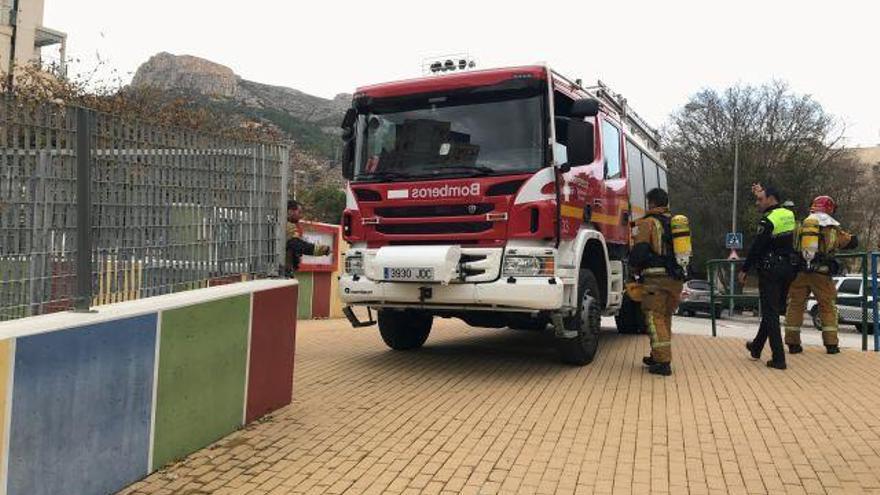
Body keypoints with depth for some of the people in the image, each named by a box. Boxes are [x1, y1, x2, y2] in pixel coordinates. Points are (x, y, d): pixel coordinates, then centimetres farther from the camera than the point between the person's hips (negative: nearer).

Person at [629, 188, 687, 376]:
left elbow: (639, 250, -10)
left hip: (656, 278, -7)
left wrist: (634, 268, 6)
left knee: (655, 318, -3)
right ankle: (658, 356, 28)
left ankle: (662, 362, -9)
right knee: (665, 318, 18)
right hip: (676, 278, 7)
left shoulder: (648, 223, -4)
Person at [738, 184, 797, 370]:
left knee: (770, 313, -2)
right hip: (788, 269, 8)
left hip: (770, 270, -8)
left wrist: (745, 270, -5)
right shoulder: (789, 215, 6)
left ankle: (779, 358, -4)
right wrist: (761, 192, 32)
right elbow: (774, 207, 30)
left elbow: (756, 247, -14)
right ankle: (756, 347, 32)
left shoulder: (768, 221, -16)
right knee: (772, 310, 18)